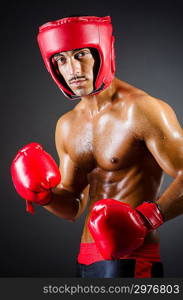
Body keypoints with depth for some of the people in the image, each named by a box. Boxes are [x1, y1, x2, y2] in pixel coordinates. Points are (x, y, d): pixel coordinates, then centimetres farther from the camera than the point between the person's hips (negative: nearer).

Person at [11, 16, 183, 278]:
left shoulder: (141, 110, -12)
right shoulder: (67, 126, 10)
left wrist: (146, 218, -28)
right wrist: (44, 196, -4)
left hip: (130, 260, -7)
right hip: (86, 259, 7)